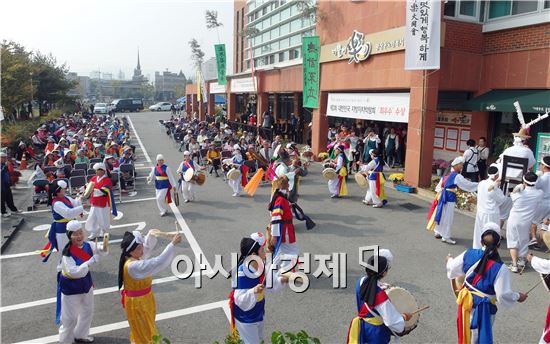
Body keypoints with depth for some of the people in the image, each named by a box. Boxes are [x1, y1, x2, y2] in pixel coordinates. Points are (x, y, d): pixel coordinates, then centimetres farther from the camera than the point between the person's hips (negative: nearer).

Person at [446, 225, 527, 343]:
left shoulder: (469, 254, -13)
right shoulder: (500, 268, -26)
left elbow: (453, 269, 2)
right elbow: (503, 295, -22)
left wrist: (450, 260, 24)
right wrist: (517, 297, -2)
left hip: (467, 302, 4)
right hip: (483, 308, -4)